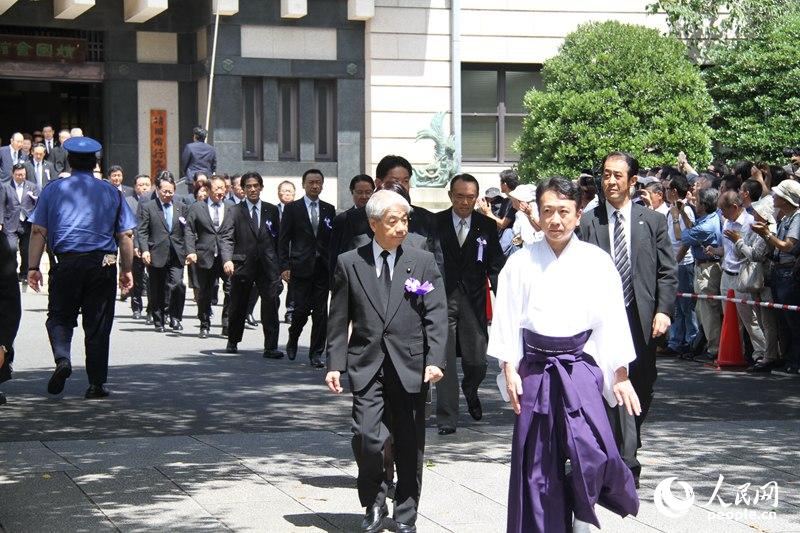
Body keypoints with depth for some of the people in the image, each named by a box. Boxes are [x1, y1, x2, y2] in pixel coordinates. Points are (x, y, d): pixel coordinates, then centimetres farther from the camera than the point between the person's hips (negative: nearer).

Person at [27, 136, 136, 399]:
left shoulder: (53, 189, 4)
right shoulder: (111, 192, 7)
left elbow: (38, 231, 0)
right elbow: (126, 235, 5)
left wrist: (33, 267, 3)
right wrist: (127, 270, 11)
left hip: (66, 263, 0)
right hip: (103, 265, 1)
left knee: (59, 316, 13)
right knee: (98, 325, 6)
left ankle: (62, 359, -13)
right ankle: (96, 384, 8)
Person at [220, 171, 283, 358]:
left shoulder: (272, 210, 10)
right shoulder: (235, 211, 3)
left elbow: (278, 238, 12)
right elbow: (226, 238, -5)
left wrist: (279, 264, 6)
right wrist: (227, 259, -22)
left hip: (267, 265, 1)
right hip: (242, 265, -1)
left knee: (270, 306, -10)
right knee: (238, 307, 11)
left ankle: (271, 347, -9)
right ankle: (233, 342, 30)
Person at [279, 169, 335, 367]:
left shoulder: (329, 210, 11)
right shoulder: (292, 209, 3)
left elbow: (334, 239, 11)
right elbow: (284, 240, 1)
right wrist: (284, 266, -6)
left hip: (323, 268, 3)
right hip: (300, 268, -3)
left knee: (321, 313, 1)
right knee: (301, 309, -5)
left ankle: (316, 353, 9)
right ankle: (292, 341, 21)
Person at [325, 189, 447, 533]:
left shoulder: (423, 262, 4)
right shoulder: (349, 264, 4)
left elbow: (436, 316, -1)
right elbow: (339, 320, 6)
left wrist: (435, 360, -11)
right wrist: (335, 364, 0)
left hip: (411, 366, 1)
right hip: (367, 366, -1)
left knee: (410, 446, 7)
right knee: (367, 438, -13)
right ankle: (374, 504, 11)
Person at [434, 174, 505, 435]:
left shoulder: (487, 226, 3)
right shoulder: (435, 223, 1)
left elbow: (495, 265, 2)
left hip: (473, 301, 1)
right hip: (442, 299, -1)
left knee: (476, 362, 2)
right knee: (444, 361, -1)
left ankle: (470, 391, 37)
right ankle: (447, 418, 7)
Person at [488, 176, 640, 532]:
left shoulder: (597, 262, 1)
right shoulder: (521, 263, 1)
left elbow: (612, 321, 4)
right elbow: (507, 320, 3)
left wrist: (620, 377, 4)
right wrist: (510, 371, -3)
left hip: (580, 367, -1)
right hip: (535, 369, 1)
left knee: (592, 449, -18)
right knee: (538, 463, 4)